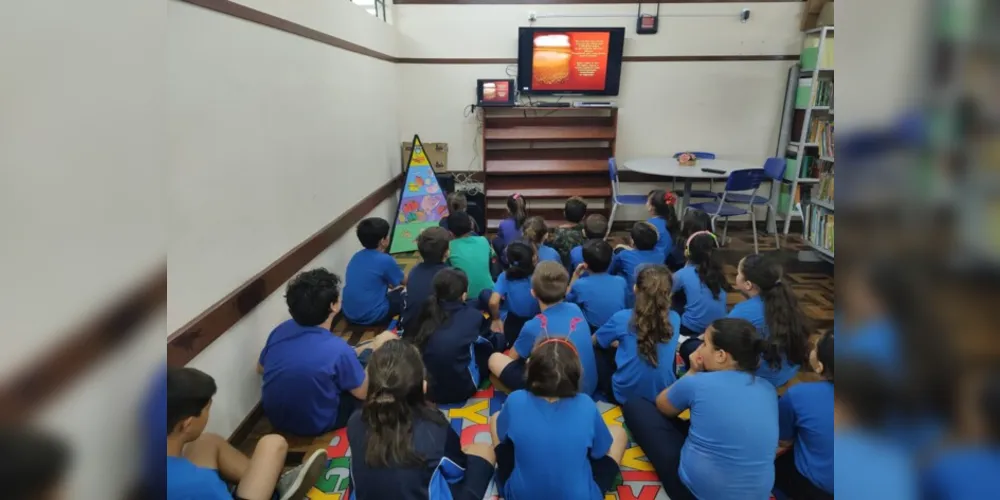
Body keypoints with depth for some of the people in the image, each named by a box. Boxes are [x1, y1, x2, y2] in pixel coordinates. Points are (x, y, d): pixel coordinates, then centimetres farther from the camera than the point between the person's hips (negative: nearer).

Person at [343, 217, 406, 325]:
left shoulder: (356, 256, 6)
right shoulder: (386, 260, -14)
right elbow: (405, 282, 5)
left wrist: (391, 286, 26)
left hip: (349, 314, 8)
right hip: (372, 316, -7)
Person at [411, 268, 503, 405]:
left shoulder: (429, 310, -5)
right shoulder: (472, 315, -11)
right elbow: (492, 343, 11)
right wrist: (501, 339, 36)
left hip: (427, 388, 3)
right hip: (461, 389, -3)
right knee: (499, 340, 13)